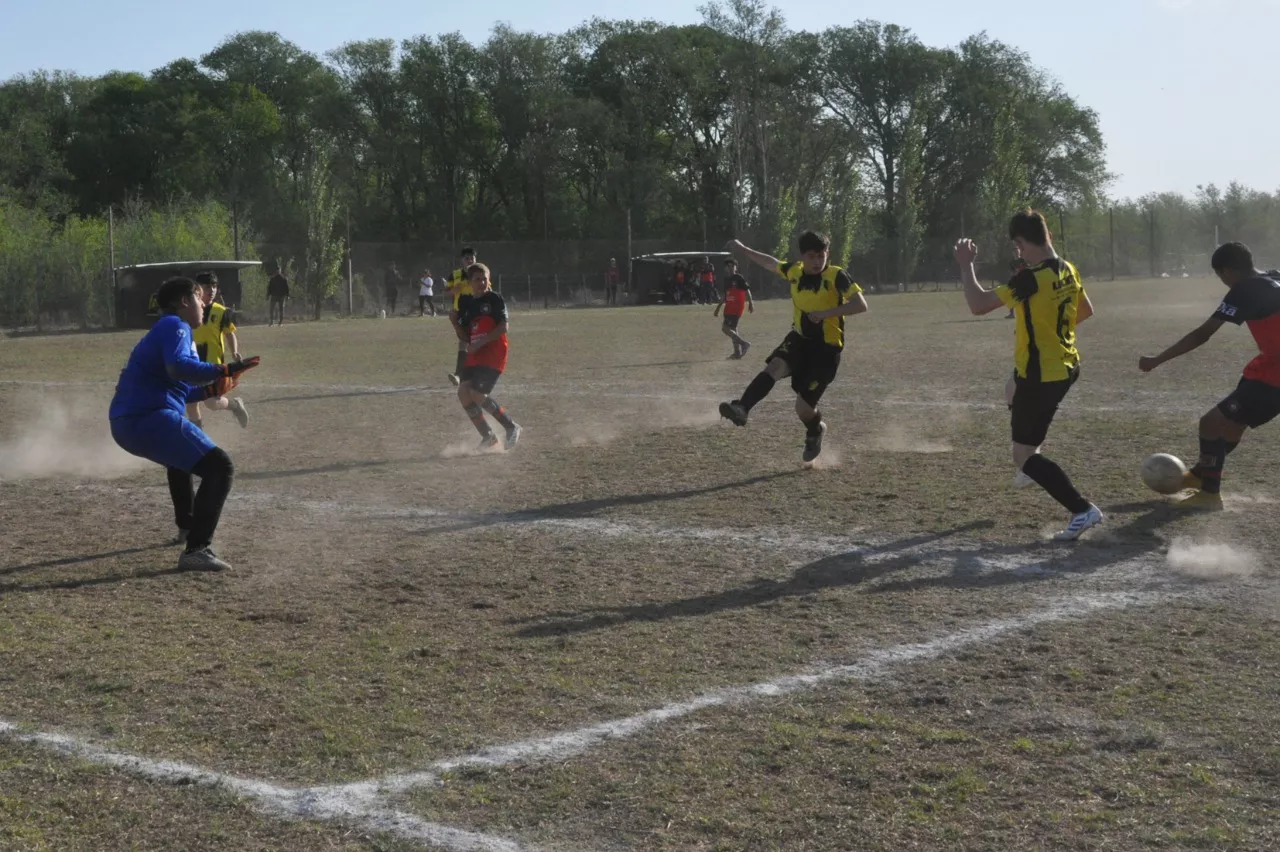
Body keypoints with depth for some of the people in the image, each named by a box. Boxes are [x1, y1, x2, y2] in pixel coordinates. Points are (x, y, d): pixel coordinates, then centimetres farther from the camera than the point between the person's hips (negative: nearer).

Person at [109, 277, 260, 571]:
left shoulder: (162, 330, 27)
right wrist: (224, 370, -24)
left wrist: (211, 388, 24)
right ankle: (196, 549, -25)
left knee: (180, 451, 41)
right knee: (219, 466, -15)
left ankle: (187, 525, 51)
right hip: (149, 419, -11)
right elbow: (177, 367, -26)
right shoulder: (175, 326, -4)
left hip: (125, 423, 11)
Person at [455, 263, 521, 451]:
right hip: (474, 356, 7)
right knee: (463, 391, -7)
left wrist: (480, 342, -18)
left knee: (477, 394, -18)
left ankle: (511, 427, -1)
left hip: (493, 354, -7)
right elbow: (462, 327, 24)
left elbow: (503, 326, -13)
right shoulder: (466, 302, 12)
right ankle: (487, 437, 3)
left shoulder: (494, 299, -5)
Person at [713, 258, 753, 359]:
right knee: (732, 329, 9)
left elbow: (747, 291, -9)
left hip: (737, 308, -8)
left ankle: (744, 344, -9)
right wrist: (718, 308, 27)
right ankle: (737, 352, 14)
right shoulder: (727, 280, 15)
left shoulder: (739, 278, -6)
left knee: (726, 328, -16)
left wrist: (750, 304, -17)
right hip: (728, 308, 8)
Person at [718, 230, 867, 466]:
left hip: (826, 347, -5)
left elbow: (861, 305, -24)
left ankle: (815, 432, 32)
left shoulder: (836, 276, -16)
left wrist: (826, 313, -31)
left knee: (803, 408, -2)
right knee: (774, 368, -27)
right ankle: (741, 409, -39)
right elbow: (772, 263, 22)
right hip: (800, 338, 5)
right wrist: (743, 249, 28)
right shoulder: (795, 272, 1)